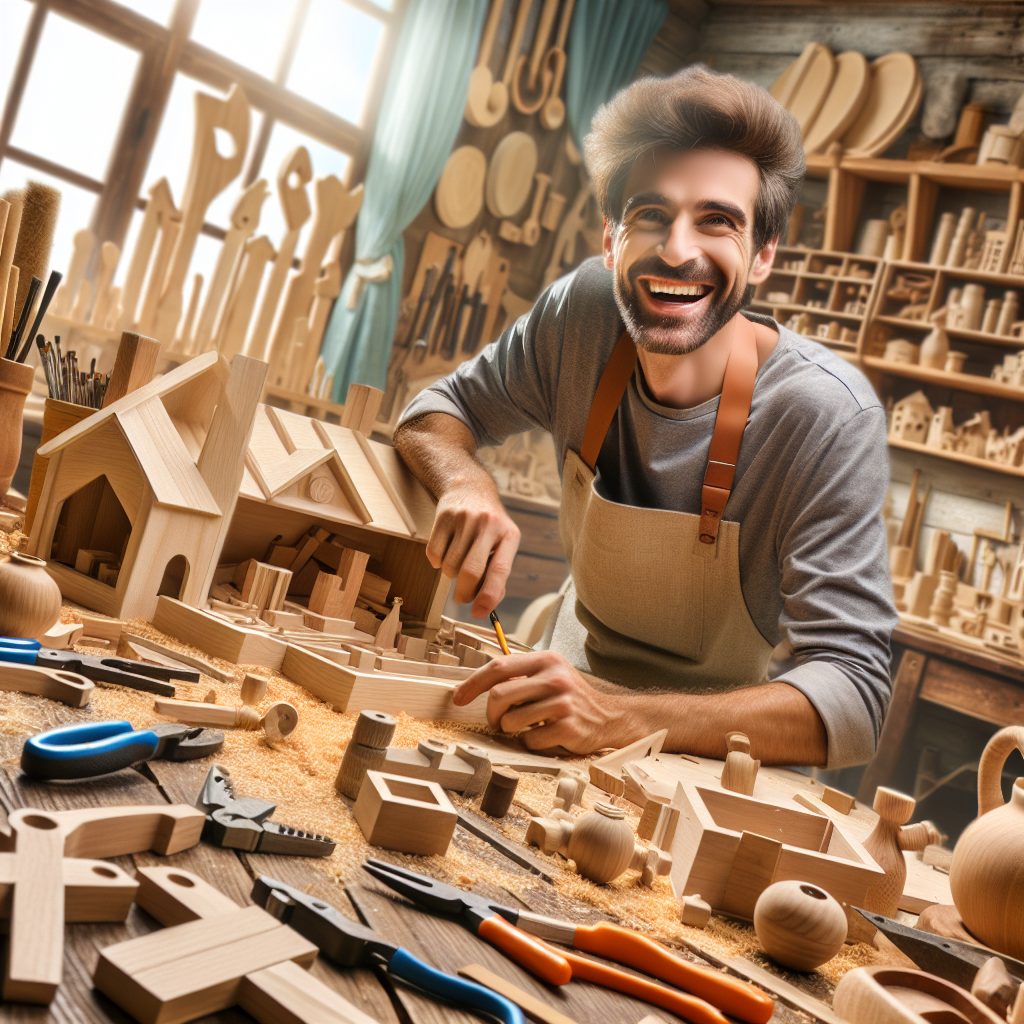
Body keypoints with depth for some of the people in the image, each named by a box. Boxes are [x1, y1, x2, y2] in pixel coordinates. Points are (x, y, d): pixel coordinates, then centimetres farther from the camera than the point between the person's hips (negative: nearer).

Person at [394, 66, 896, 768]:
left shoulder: (828, 418, -25)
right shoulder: (583, 313, -12)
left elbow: (853, 694, -28)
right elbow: (440, 408, 1)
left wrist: (621, 715, -43)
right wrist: (466, 483, -23)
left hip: (702, 761, -4)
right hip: (569, 677, 4)